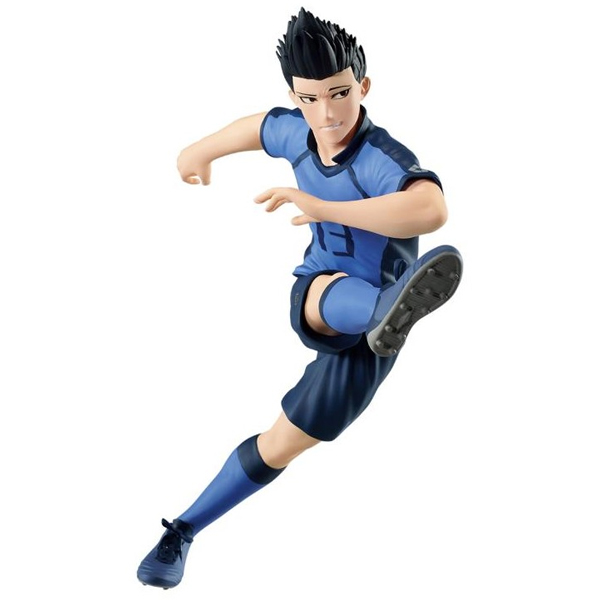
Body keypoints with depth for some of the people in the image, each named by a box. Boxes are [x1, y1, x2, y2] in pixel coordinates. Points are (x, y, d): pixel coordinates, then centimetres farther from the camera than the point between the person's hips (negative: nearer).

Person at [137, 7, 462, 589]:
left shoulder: (383, 161, -28)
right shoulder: (294, 132, -6)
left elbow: (431, 210, -52)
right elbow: (259, 126, 20)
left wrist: (323, 207, -56)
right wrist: (203, 149, 38)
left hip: (362, 340, -3)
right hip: (312, 300, 4)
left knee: (281, 444, -4)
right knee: (336, 297, -31)